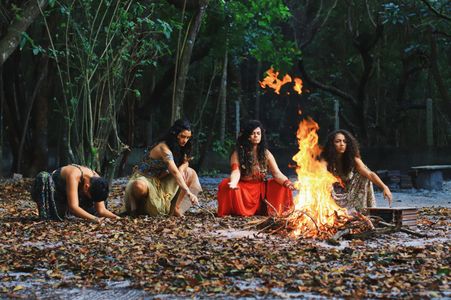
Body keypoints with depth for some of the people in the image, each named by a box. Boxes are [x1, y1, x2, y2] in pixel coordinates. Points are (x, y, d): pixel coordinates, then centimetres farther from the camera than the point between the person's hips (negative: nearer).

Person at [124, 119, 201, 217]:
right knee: (140, 187, -44)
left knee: (190, 173, 0)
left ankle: (176, 207, -4)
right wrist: (188, 192, -44)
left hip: (161, 181, 9)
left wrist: (181, 169, -16)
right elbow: (174, 172, -37)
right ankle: (138, 206, -9)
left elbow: (185, 162, 10)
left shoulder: (178, 147, -2)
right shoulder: (164, 148, -28)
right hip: (144, 178, -9)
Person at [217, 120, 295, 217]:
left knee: (282, 187, -18)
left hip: (262, 190, 3)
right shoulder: (238, 153, -3)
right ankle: (240, 210, -15)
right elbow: (236, 172, -17)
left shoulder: (266, 153, 5)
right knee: (225, 185, -31)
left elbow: (277, 173, -4)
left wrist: (286, 182, -27)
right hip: (243, 190, -3)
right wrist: (233, 183, -41)